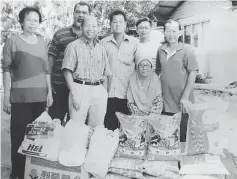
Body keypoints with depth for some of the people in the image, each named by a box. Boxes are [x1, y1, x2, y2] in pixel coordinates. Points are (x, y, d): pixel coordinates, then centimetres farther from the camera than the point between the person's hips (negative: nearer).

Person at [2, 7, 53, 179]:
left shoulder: (42, 42, 10)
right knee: (19, 134, 0)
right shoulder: (13, 41, -2)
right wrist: (6, 96, -7)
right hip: (20, 96, -3)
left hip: (40, 95, 4)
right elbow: (6, 69, -3)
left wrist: (50, 92, 9)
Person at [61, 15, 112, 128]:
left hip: (99, 91, 4)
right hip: (80, 89, -4)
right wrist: (74, 94, -13)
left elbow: (106, 73, 17)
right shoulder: (74, 46, 2)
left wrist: (104, 91, 3)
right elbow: (67, 71, -5)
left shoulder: (101, 48, 16)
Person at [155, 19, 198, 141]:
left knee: (183, 134, 7)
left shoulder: (187, 50, -7)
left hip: (182, 102, -4)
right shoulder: (161, 50, 6)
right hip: (165, 101, 4)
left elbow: (193, 73, -10)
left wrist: (185, 96, -15)